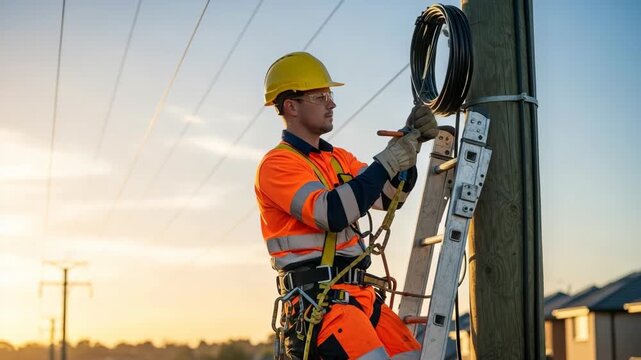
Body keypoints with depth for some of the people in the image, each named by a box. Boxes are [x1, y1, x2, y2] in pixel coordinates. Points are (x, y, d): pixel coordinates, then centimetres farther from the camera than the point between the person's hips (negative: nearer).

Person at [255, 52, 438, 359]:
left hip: (359, 295, 8)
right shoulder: (277, 164, -6)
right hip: (317, 298, -8)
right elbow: (330, 213, -21)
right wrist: (387, 162, -18)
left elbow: (389, 197, 17)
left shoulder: (339, 159, 20)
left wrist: (409, 146, 3)